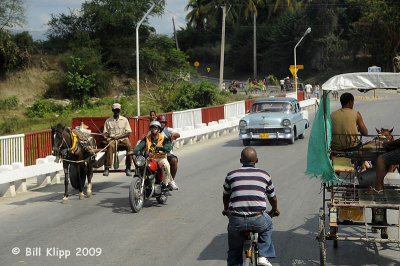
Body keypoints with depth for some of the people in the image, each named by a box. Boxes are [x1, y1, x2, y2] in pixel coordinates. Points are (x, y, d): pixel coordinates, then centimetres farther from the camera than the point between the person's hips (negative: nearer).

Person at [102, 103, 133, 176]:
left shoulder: (124, 120, 10)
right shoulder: (108, 121, 12)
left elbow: (128, 132, 3)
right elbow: (105, 132, 12)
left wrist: (118, 137, -11)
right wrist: (105, 135, -14)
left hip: (122, 138, 0)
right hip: (112, 139, 0)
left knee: (129, 145, -33)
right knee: (110, 146, -36)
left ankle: (128, 168, -26)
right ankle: (107, 168, -35)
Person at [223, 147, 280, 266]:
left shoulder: (231, 175, 12)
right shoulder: (264, 175, 12)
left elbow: (226, 196, 28)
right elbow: (273, 198, 26)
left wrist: (226, 210, 50)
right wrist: (274, 210, 48)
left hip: (236, 221, 0)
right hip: (258, 221, 0)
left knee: (234, 252, 25)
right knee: (267, 225, 34)